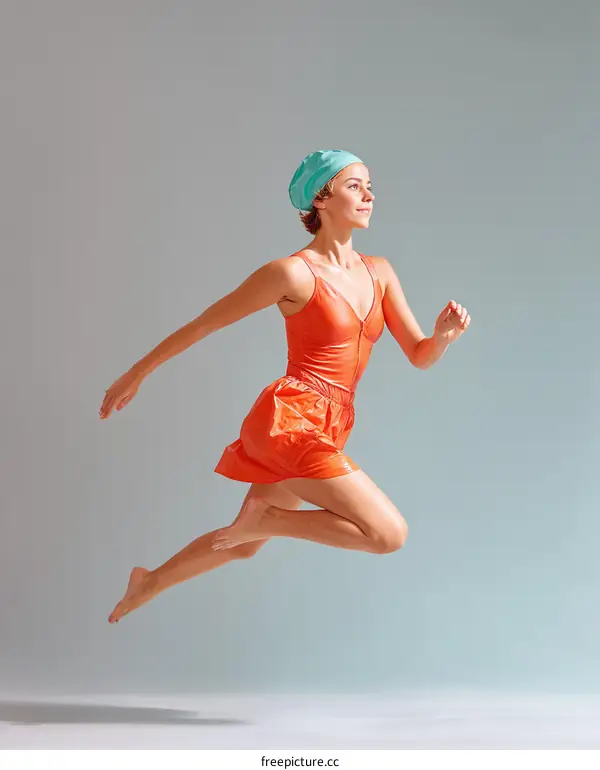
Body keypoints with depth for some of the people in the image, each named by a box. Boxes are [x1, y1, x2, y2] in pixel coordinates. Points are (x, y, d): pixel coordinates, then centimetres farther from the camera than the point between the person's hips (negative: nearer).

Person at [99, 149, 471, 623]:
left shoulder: (380, 272, 8)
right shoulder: (293, 273, -11)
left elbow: (420, 356, 8)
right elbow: (203, 324, -4)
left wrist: (444, 335, -16)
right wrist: (136, 374, 3)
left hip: (328, 432, 8)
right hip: (289, 420, -8)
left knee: (245, 546, 23)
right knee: (389, 533, -17)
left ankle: (149, 583, 45)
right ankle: (264, 515, -2)